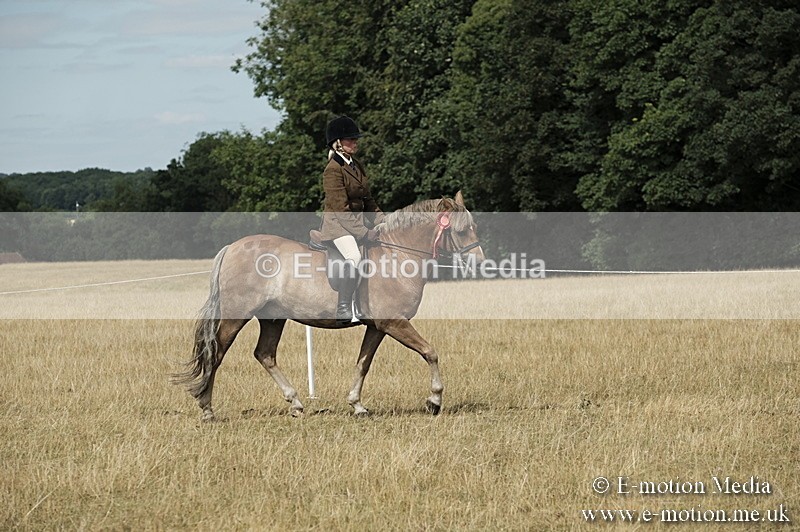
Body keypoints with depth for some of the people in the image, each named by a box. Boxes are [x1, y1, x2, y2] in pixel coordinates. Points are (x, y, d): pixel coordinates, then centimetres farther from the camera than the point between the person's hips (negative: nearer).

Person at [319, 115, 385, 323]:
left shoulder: (357, 166, 14)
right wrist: (365, 233, -21)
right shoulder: (333, 170, -13)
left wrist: (382, 222, 8)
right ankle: (344, 309, -33)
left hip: (359, 221, 9)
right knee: (353, 256, -32)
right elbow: (341, 209, -19)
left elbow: (367, 201, 21)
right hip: (337, 223, -9)